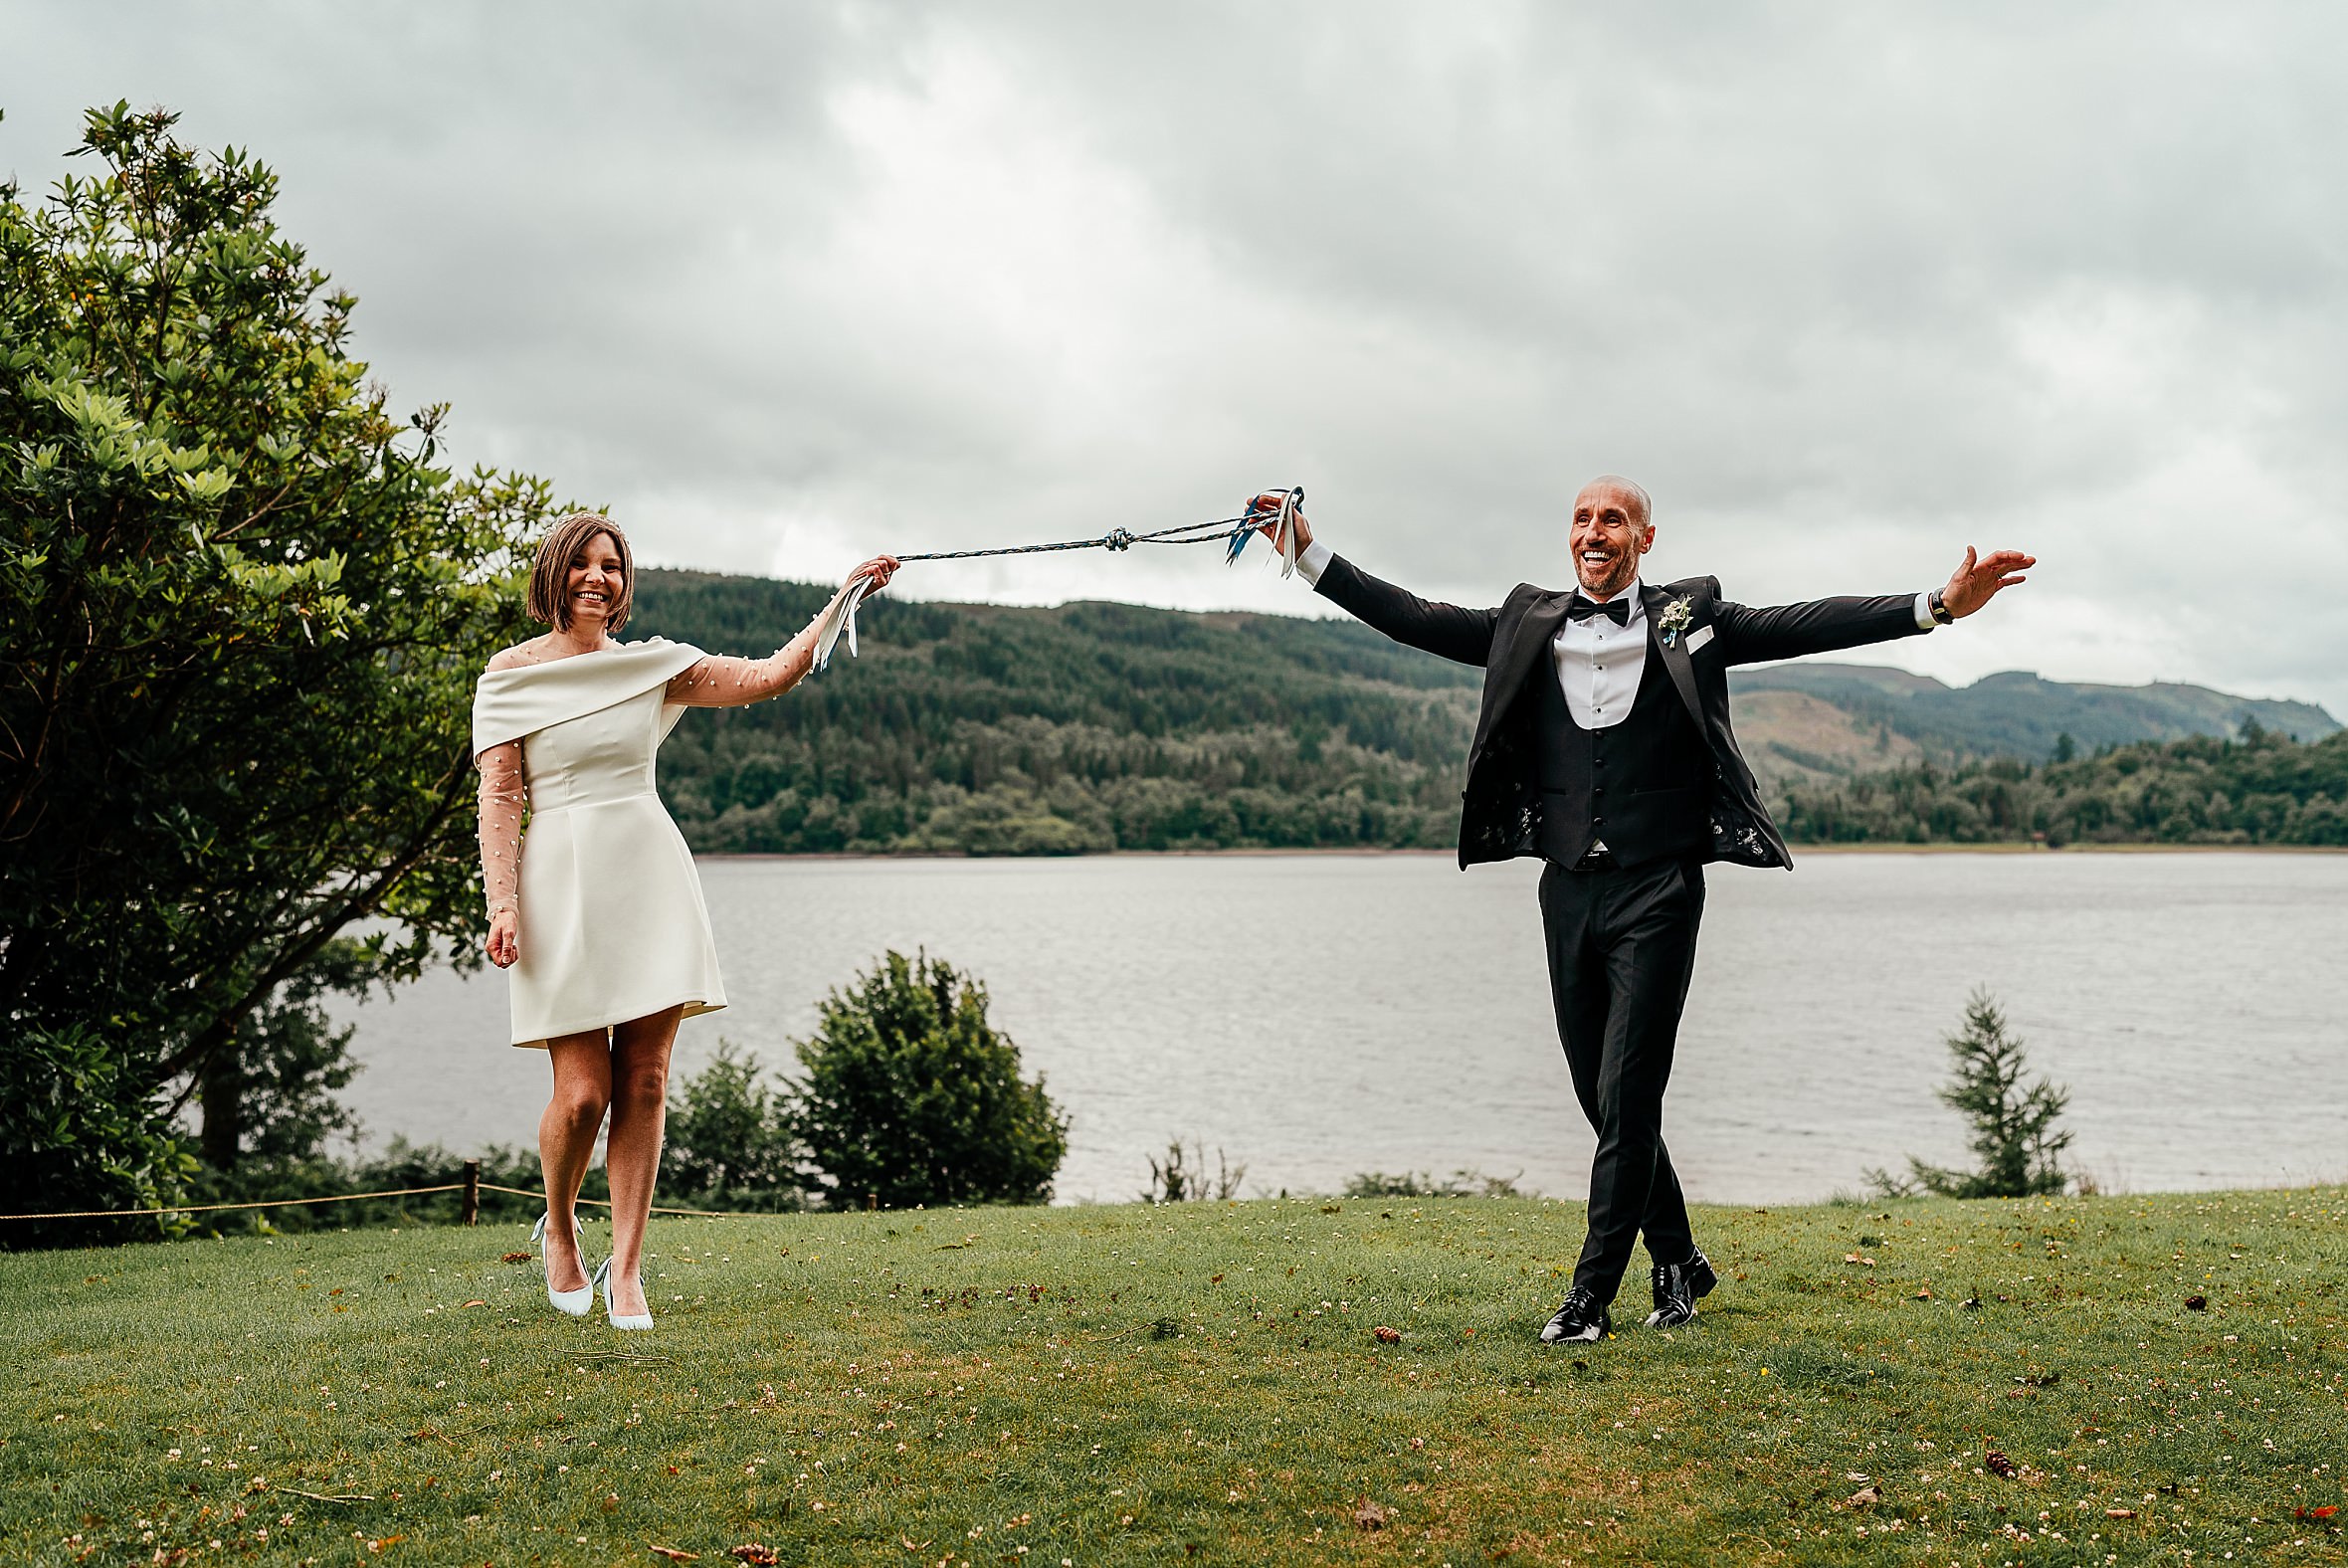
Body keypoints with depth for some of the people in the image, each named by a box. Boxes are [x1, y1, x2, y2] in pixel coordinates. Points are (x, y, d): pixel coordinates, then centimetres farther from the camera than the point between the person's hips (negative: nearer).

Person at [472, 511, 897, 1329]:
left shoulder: (652, 664, 10)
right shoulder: (512, 674, 1)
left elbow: (768, 676, 5)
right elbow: (499, 798, -4)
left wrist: (844, 600, -2)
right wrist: (503, 905, -15)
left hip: (650, 873, 3)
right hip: (563, 880, -3)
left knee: (644, 1084, 0)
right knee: (583, 1092, -5)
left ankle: (625, 1271, 9)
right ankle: (558, 1225, 25)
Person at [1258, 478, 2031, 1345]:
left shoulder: (1689, 618, 1)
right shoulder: (1526, 624, 9)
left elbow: (1804, 625, -6)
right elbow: (1413, 619, 9)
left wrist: (1939, 603, -16)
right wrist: (1310, 553, 5)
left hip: (1657, 890, -4)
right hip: (1568, 890, 4)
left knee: (1626, 1098, -7)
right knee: (1601, 1098, 11)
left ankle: (1591, 1297, 1)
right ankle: (1679, 1263, 30)